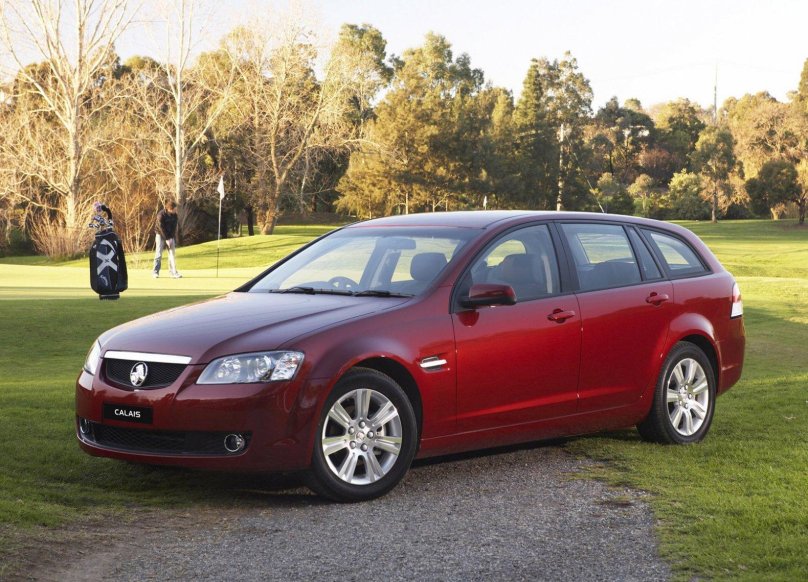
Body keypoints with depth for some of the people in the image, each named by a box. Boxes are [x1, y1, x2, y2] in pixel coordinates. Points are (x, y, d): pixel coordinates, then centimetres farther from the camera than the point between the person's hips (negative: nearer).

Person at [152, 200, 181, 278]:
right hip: (160, 235, -4)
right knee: (158, 254, -6)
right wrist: (167, 239, -21)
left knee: (172, 254, -3)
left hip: (170, 236, 4)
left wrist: (171, 238, -13)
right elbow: (161, 228, -21)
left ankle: (173, 272, -4)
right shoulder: (161, 214, -21)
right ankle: (155, 272, 0)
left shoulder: (174, 215, -5)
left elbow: (174, 227, -3)